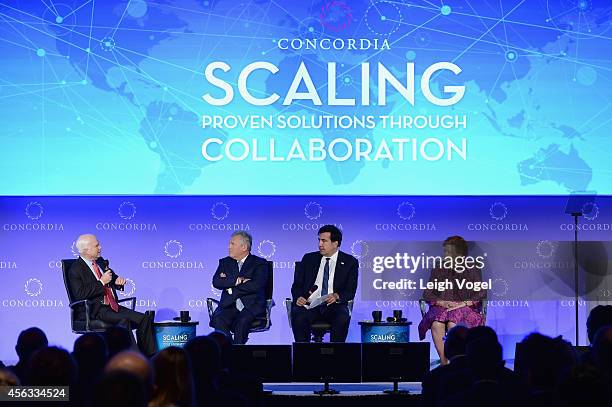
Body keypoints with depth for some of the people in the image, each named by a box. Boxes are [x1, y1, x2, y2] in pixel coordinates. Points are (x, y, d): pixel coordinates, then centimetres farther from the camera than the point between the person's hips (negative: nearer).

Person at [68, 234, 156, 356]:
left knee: (144, 319, -9)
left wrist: (118, 281, 6)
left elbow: (112, 279, 31)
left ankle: (149, 357, -9)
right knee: (124, 320, -32)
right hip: (94, 311, -8)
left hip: (112, 306, 8)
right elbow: (80, 294, -19)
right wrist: (101, 282, -16)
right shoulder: (76, 270, -7)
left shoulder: (101, 262, 17)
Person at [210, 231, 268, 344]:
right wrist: (237, 280, -12)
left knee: (243, 320, -35)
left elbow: (256, 285, -12)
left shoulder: (259, 263, 4)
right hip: (229, 306, 3)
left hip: (251, 306, -3)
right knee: (218, 319, -29)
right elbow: (216, 282, 1)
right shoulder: (225, 262, 17)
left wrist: (230, 286, -7)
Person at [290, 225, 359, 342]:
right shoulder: (308, 259, 16)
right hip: (309, 304, 1)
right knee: (298, 317, -33)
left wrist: (337, 296, -19)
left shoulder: (349, 262, 10)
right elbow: (297, 285, 12)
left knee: (342, 319, -35)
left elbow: (350, 291, 3)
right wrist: (298, 297, -11)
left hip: (333, 306, -1)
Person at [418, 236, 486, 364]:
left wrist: (463, 303, -14)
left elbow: (481, 293, 1)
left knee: (452, 324, -37)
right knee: (436, 324, -34)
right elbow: (427, 294, 12)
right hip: (441, 307, 2)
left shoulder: (472, 271, 10)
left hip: (466, 309, -2)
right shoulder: (438, 271, 18)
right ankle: (444, 364, -32)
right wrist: (442, 302, -8)